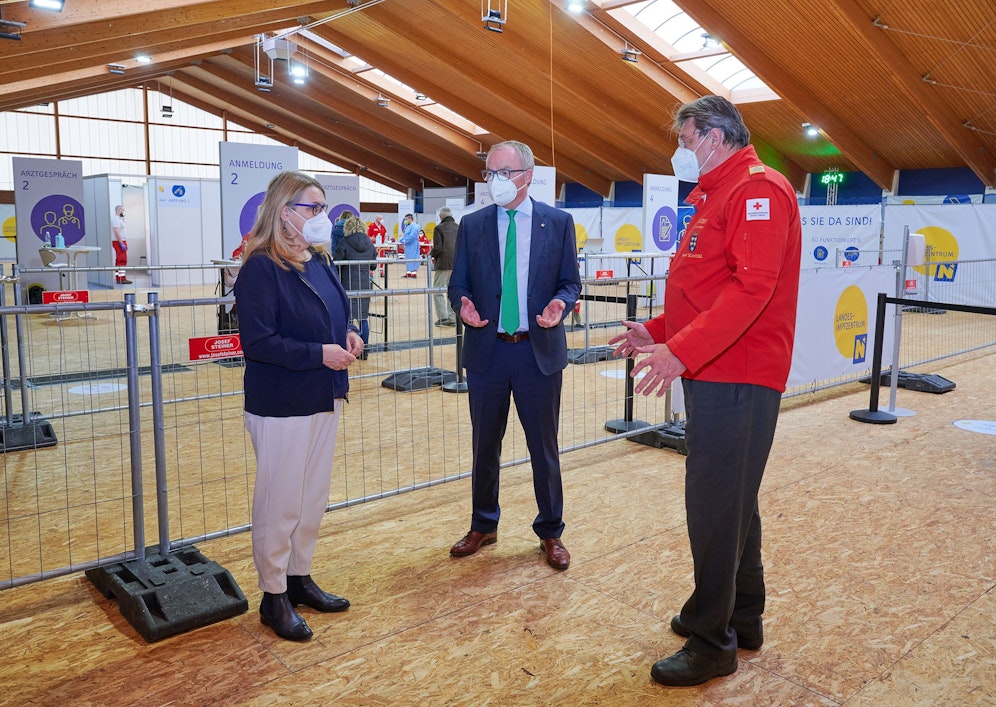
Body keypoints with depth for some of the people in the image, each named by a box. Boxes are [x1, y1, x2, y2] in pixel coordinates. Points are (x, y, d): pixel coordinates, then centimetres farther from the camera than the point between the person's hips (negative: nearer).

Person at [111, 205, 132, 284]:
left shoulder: (118, 219, 20)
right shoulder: (116, 219, -12)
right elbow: (116, 231, -22)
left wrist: (125, 243, 22)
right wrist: (122, 243, -24)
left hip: (121, 242, 11)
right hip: (118, 242, -11)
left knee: (119, 261, 12)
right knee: (122, 261, -14)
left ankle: (118, 278, 15)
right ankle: (122, 279, -17)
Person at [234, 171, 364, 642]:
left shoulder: (319, 261, 9)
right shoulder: (261, 268, -15)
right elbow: (257, 342, -21)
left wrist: (350, 335, -1)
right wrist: (318, 353, -24)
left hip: (324, 399, 8)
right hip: (281, 407, -8)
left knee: (314, 497, 17)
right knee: (279, 503, 4)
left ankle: (299, 577, 33)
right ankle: (274, 596, 20)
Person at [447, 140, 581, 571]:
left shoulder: (558, 222, 2)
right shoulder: (472, 225, 5)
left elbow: (570, 281, 4)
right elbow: (457, 284, 6)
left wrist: (561, 304, -18)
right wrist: (463, 306, -16)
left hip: (540, 350, -1)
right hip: (486, 351, 2)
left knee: (544, 448, 9)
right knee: (484, 446, 14)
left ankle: (550, 532, 26)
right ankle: (483, 527, 32)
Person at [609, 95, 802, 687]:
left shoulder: (758, 189, -12)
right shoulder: (718, 196, 20)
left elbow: (751, 286, -25)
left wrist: (682, 351, -30)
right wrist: (657, 332, 13)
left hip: (736, 381, -10)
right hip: (716, 375, 10)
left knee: (716, 507, -3)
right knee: (732, 501, 18)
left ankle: (712, 642, 11)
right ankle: (742, 619, 33)